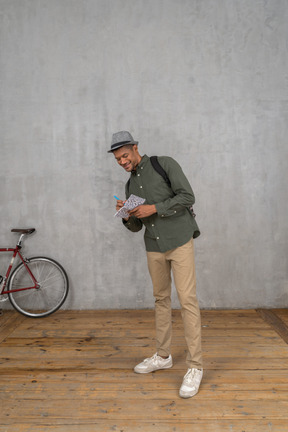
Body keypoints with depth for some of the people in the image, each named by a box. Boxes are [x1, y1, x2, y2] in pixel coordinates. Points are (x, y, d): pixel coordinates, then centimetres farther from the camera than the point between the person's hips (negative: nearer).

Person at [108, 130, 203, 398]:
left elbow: (188, 197, -12)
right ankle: (163, 356, 26)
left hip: (179, 241, -6)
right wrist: (127, 215, -8)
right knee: (161, 299, 13)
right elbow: (135, 227, 14)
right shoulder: (130, 185, 14)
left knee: (187, 299, -9)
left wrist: (154, 208, -17)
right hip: (154, 248, 6)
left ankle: (195, 366, -1)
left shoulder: (165, 164, -3)